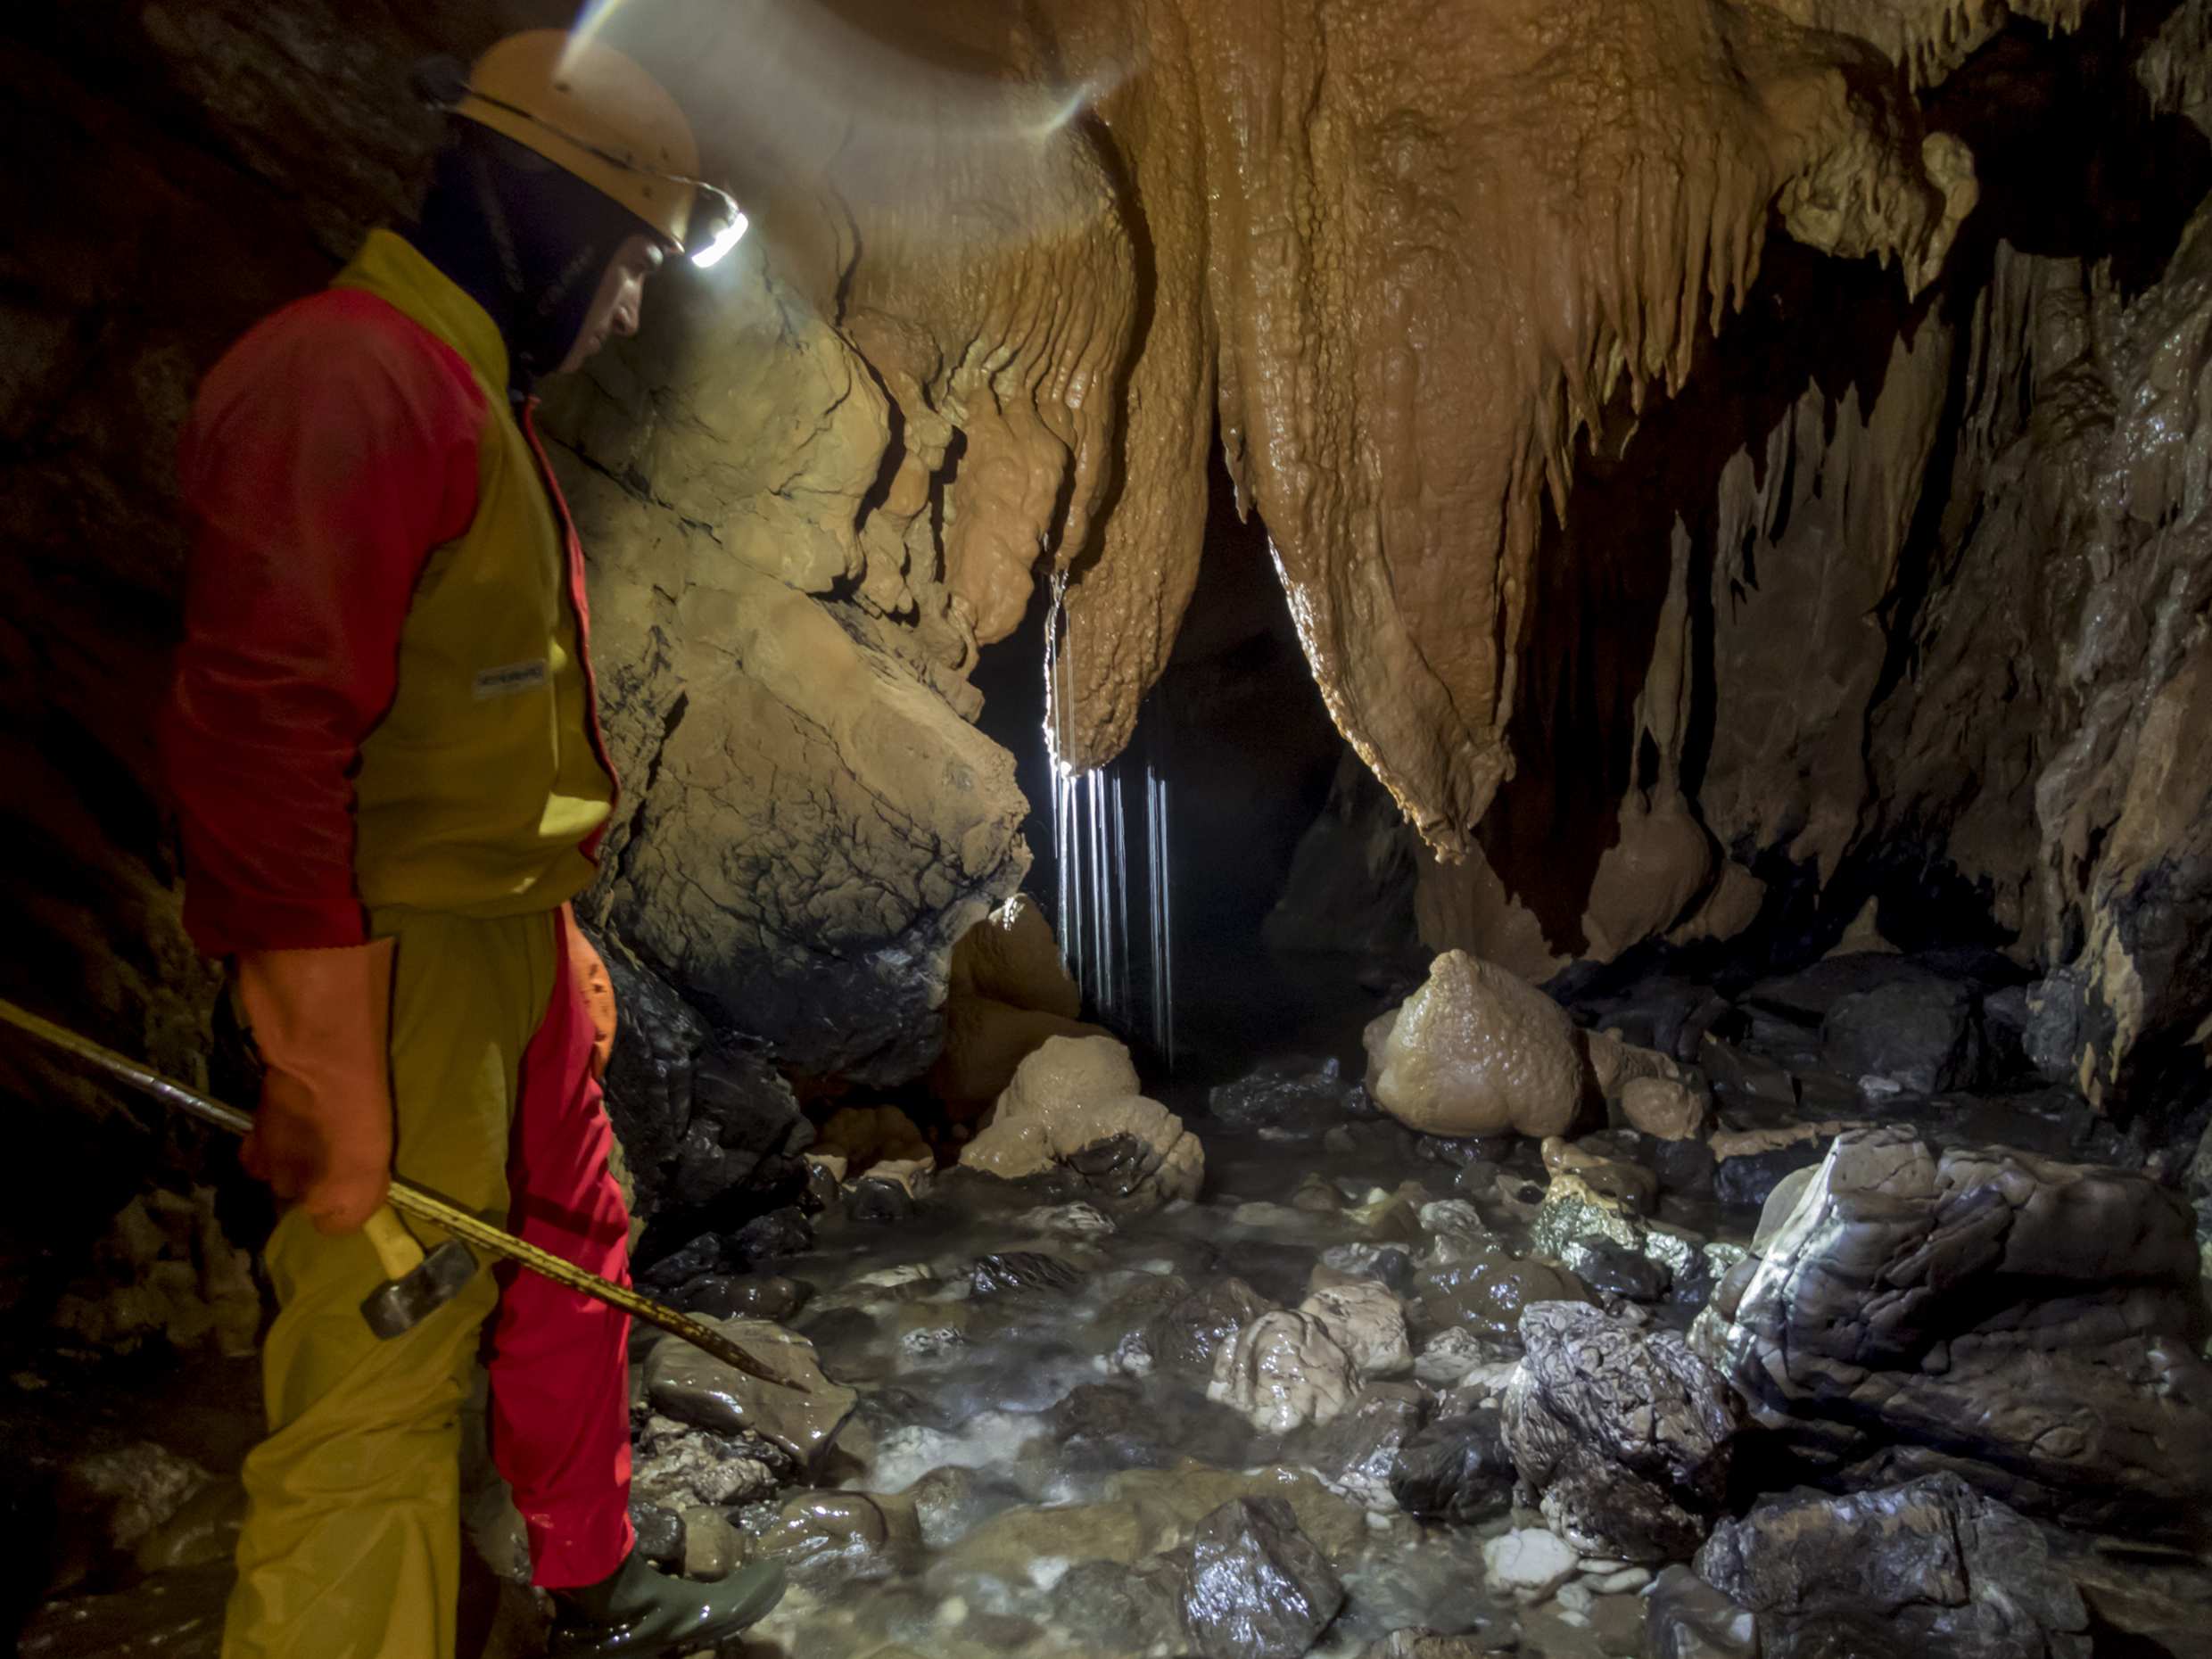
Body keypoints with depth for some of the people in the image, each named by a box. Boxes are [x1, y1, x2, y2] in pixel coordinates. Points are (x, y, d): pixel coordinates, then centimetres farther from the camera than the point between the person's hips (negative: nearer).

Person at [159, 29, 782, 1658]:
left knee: (573, 1254, 21)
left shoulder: (467, 395, 16)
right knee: (383, 1378, -2)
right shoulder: (340, 383, -18)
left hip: (514, 944, 11)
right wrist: (327, 1077, -22)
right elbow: (255, 746, -24)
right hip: (398, 972, -11)